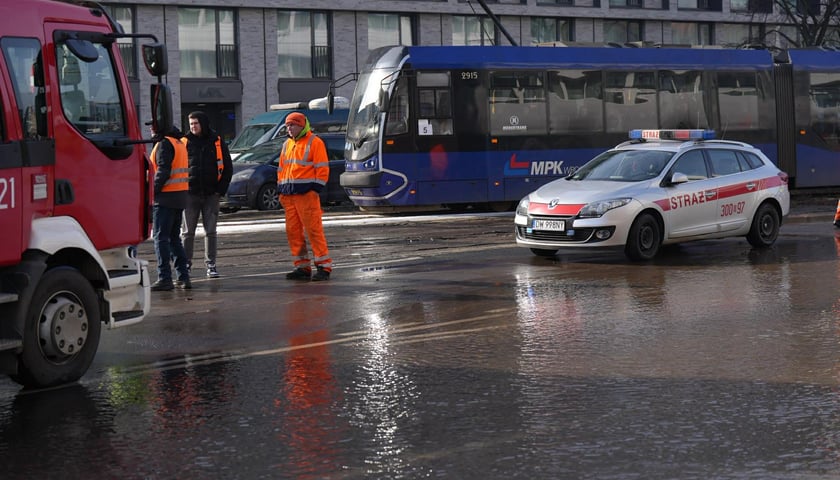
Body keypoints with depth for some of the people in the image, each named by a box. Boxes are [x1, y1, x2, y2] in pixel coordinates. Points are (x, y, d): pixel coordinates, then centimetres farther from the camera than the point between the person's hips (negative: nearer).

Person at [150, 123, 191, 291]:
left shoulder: (165, 143, -12)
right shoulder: (178, 142, 17)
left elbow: (163, 172, -19)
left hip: (165, 197, -9)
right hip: (180, 196, 9)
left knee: (160, 237, -6)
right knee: (174, 238, 14)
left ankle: (165, 278, -9)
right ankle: (183, 277, 12)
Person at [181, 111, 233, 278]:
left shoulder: (217, 142, 4)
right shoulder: (185, 142, 3)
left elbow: (228, 167, 8)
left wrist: (221, 189, 0)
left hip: (211, 194, 0)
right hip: (190, 194, 0)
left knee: (210, 231, 3)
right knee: (188, 232, 2)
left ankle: (211, 265, 8)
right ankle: (185, 263, 8)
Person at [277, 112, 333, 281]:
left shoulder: (314, 142, -3)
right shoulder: (287, 145, 19)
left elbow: (322, 168, -7)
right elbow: (281, 169, 24)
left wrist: (316, 189, -14)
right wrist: (281, 190, 15)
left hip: (307, 194, -7)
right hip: (289, 195, 8)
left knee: (314, 230, -9)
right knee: (293, 231, 6)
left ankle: (324, 266, -7)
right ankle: (302, 267, 13)